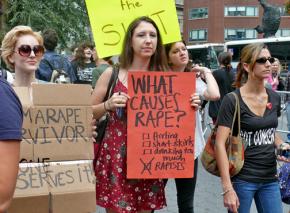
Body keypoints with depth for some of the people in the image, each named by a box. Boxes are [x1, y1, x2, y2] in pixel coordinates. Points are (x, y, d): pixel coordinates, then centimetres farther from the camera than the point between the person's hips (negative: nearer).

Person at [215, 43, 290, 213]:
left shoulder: (275, 98, 5)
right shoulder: (232, 100, -13)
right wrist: (227, 188, -21)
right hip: (242, 179, -5)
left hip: (270, 179, 5)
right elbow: (220, 144, -16)